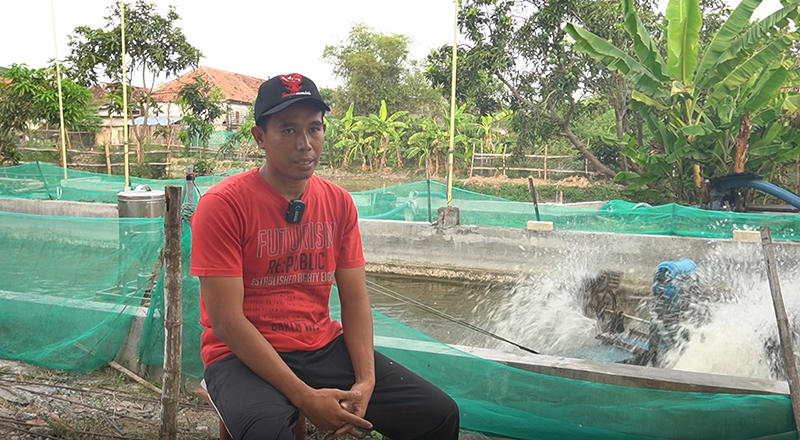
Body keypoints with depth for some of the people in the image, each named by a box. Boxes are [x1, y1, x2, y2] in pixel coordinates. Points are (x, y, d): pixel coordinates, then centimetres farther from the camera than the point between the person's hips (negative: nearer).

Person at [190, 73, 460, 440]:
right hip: (244, 355, -4)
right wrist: (305, 397, -21)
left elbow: (355, 300, 4)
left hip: (325, 346, 5)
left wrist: (366, 382, -11)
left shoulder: (339, 203, 3)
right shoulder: (222, 205, -13)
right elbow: (226, 320, -17)